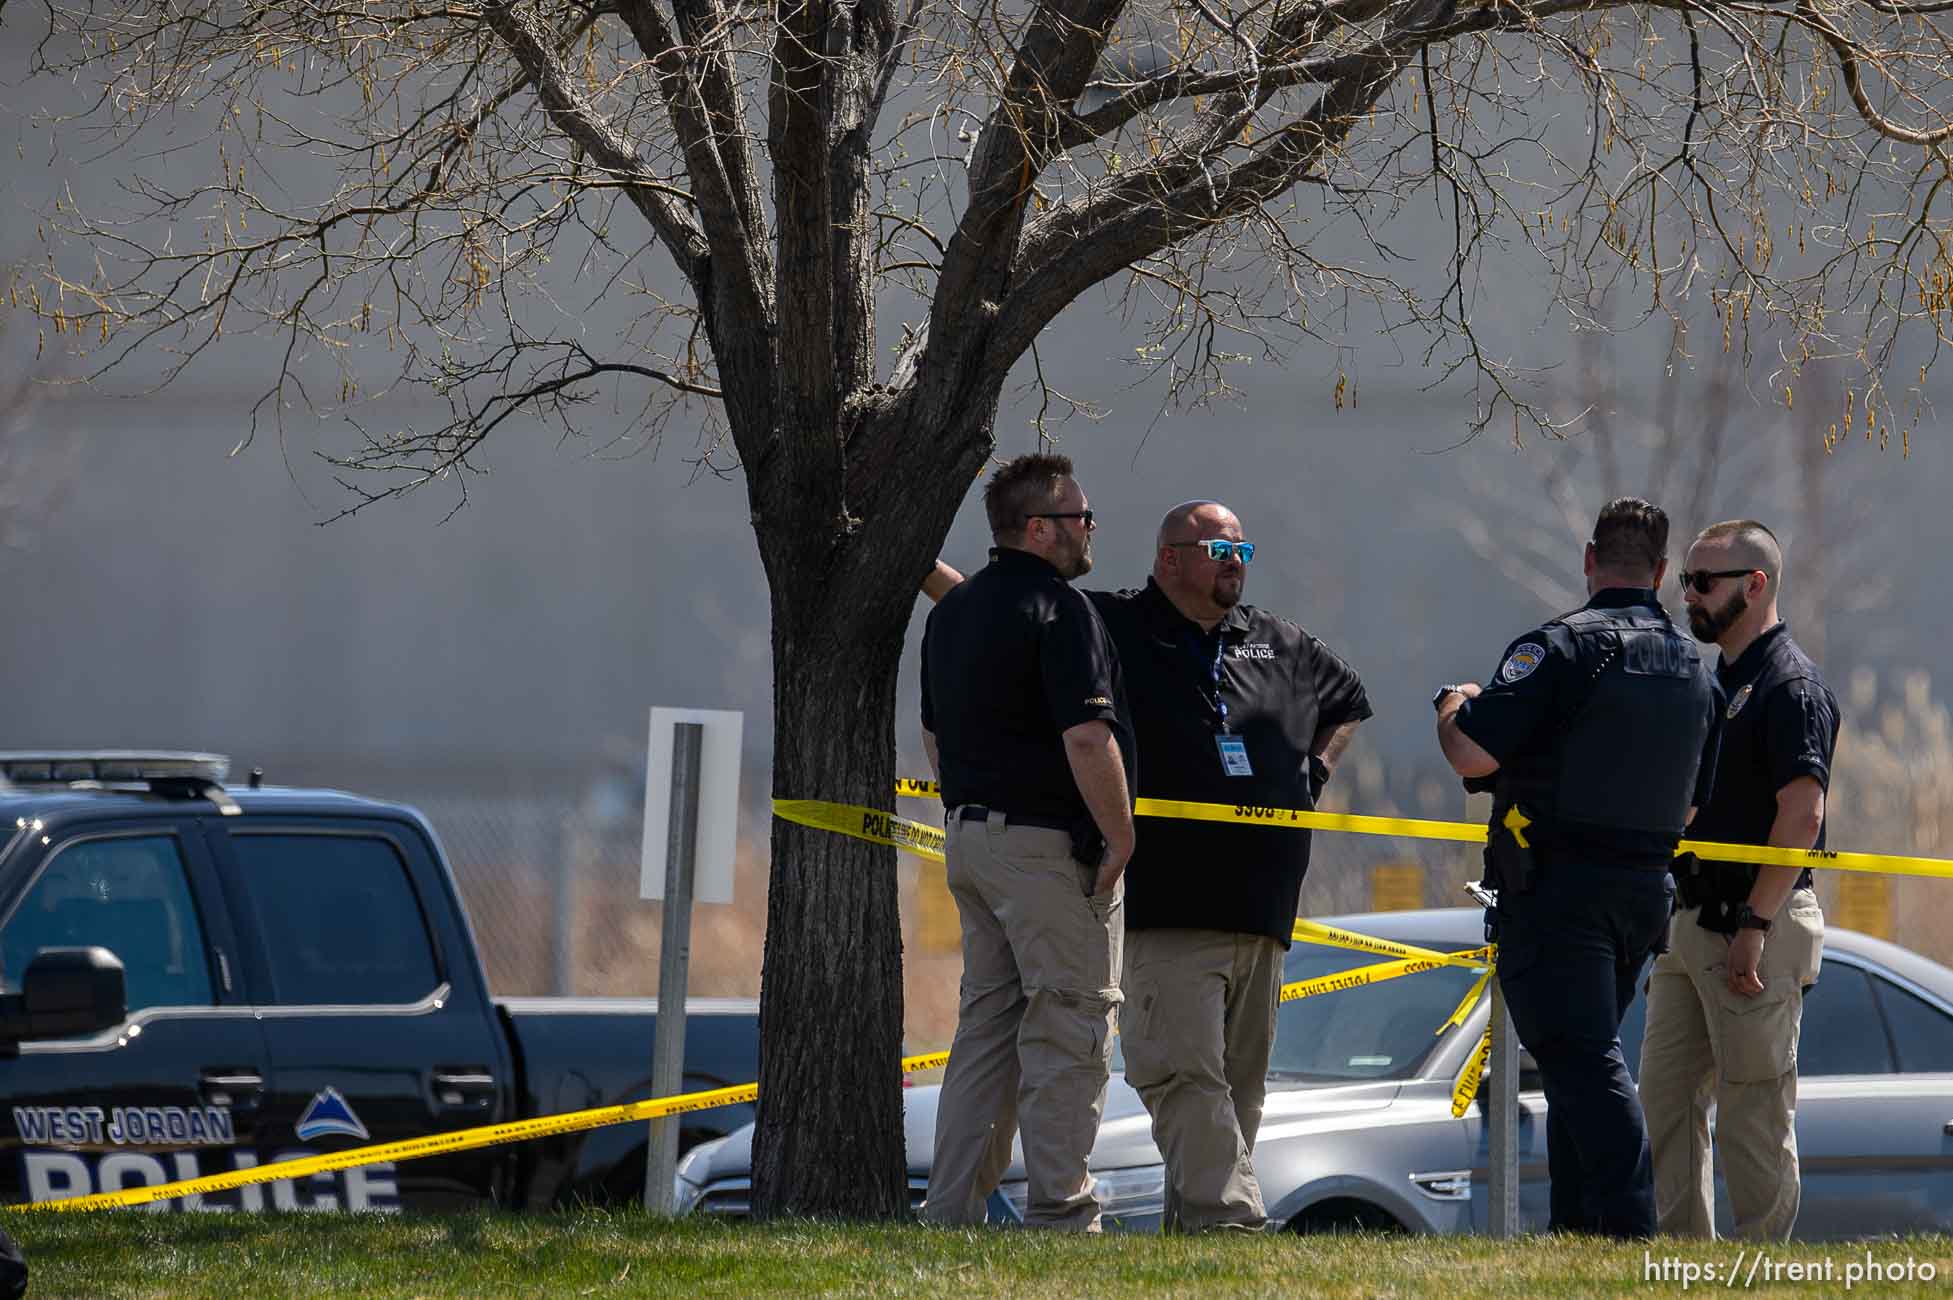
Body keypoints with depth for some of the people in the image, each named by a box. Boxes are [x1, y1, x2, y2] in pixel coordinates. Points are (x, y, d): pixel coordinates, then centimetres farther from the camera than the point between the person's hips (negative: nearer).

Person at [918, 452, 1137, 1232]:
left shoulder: (951, 613, 15)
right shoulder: (1058, 610, -14)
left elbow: (933, 735, 22)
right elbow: (1086, 737, -22)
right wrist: (1120, 838, -14)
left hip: (972, 839, 9)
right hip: (1049, 846, -9)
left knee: (986, 1026, 12)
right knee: (1069, 1029, -5)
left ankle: (951, 1211, 10)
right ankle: (1059, 1213, -8)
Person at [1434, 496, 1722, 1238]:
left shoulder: (1562, 648, -11)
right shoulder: (1695, 670, 13)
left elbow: (1472, 755, -17)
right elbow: (1690, 804, 20)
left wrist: (1455, 705, 5)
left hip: (1559, 889, -7)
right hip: (1646, 890, 7)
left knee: (1583, 1060, -11)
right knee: (1583, 1058, 19)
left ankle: (1630, 1224, -21)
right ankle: (1576, 1221, 20)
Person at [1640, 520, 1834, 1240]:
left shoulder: (1790, 685, -12)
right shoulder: (1718, 681, 18)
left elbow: (1802, 816, -20)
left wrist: (1753, 925, -24)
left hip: (1758, 929, -10)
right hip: (1693, 923, 10)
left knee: (1754, 1113, -7)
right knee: (1666, 1099, 9)